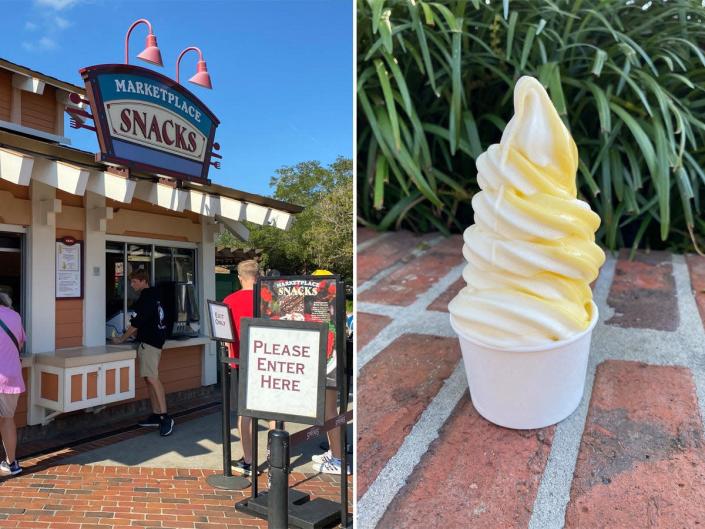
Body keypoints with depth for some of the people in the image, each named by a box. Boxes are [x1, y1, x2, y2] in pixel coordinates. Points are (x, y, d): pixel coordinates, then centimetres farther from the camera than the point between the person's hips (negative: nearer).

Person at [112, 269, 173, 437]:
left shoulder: (146, 298, -11)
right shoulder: (152, 296, 19)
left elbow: (137, 322, -12)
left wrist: (121, 339, -2)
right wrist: (131, 334, 19)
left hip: (149, 342, -10)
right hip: (151, 341, 10)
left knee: (151, 377, -17)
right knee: (150, 378, 10)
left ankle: (165, 417, -20)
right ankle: (156, 415, 14)